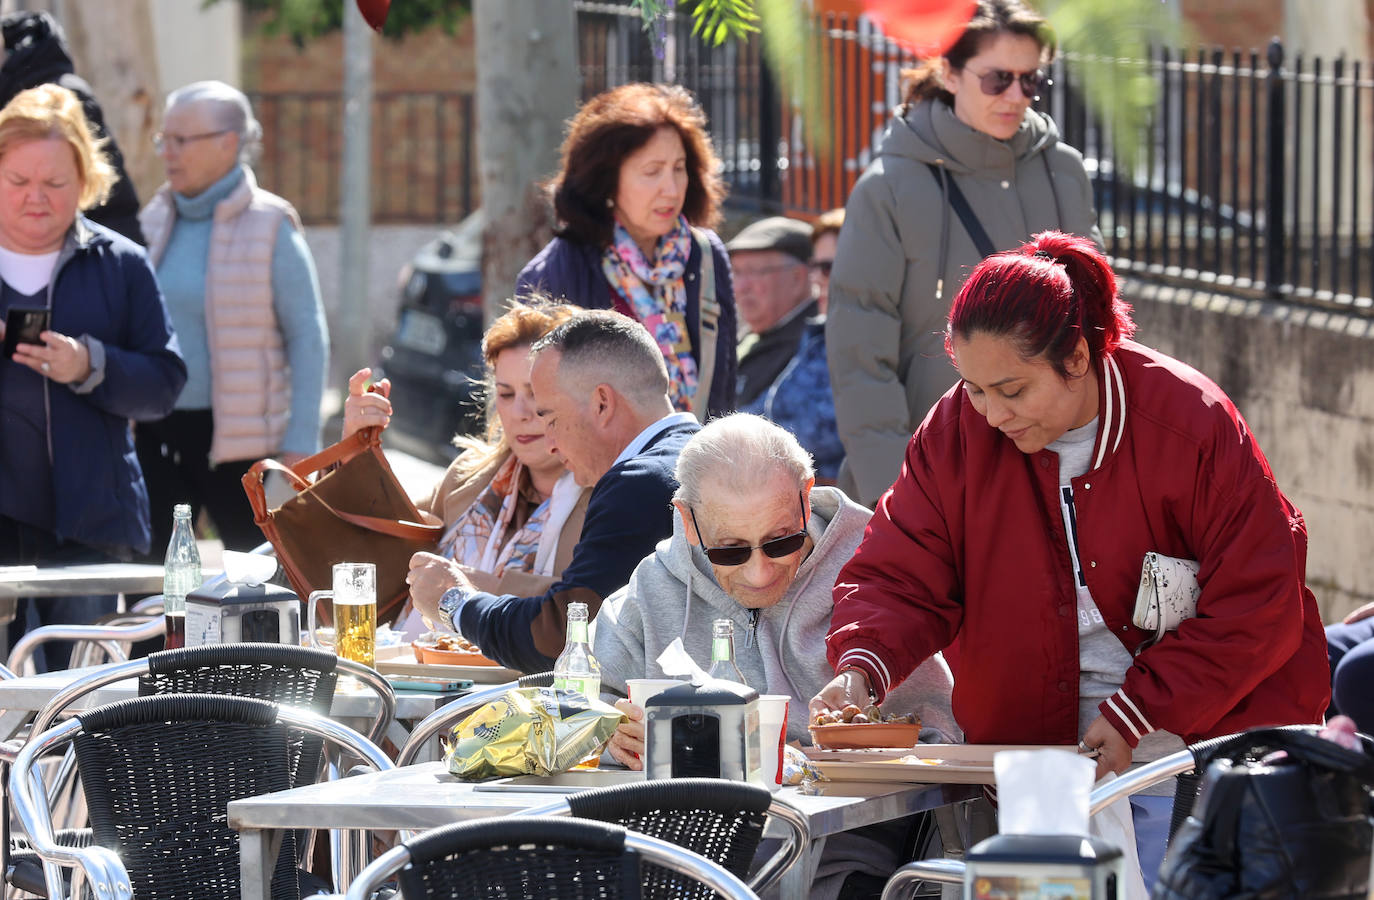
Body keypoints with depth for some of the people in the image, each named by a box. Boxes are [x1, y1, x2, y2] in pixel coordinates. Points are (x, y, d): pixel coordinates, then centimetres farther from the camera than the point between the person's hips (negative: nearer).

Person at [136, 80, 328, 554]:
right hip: (158, 434, 5)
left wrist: (299, 446, -10)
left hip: (239, 439, -5)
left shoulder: (270, 226, -7)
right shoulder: (157, 219, 9)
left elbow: (308, 338, -6)